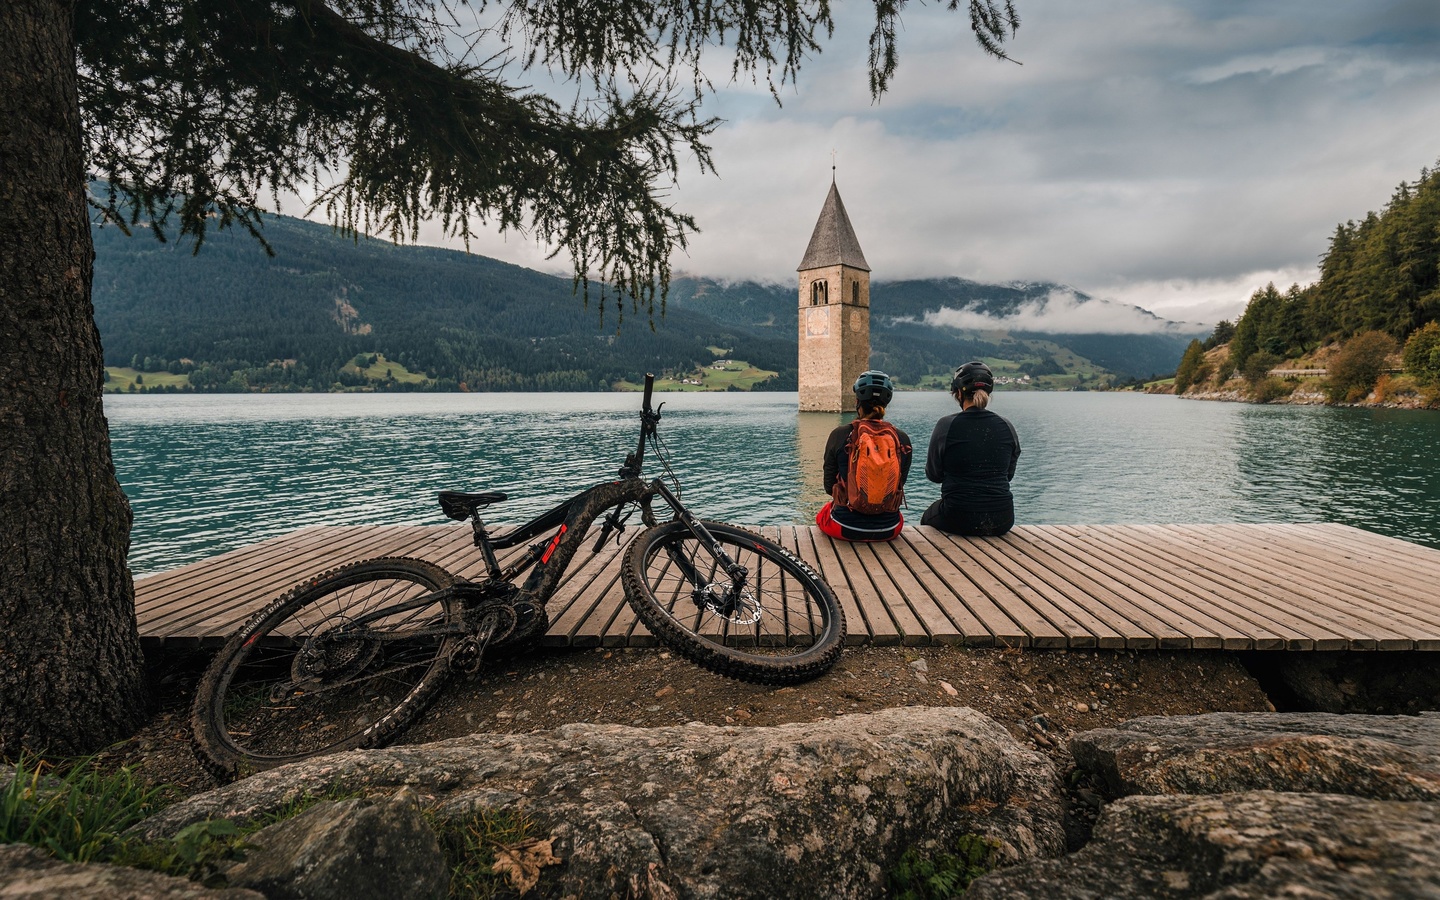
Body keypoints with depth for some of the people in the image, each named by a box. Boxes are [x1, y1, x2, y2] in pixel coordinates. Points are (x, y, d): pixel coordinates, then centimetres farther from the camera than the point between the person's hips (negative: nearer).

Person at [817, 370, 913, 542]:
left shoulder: (839, 435, -11)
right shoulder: (903, 439, -5)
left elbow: (829, 487, -1)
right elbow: (899, 486, 7)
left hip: (845, 527, -2)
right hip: (889, 530, 2)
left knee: (822, 513, 34)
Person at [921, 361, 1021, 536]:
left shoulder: (946, 425, -10)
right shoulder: (1007, 428, 0)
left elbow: (933, 474, 1)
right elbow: (1009, 474, 14)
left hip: (958, 519, -3)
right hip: (1002, 521, 4)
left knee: (927, 517, 30)